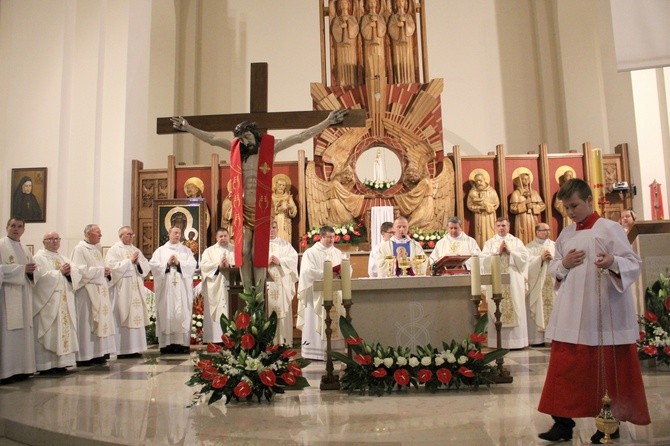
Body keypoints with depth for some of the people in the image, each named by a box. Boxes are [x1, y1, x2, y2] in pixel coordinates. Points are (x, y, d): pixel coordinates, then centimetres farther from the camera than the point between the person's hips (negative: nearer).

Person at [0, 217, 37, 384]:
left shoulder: (24, 248, 16)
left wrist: (31, 271, -5)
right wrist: (22, 269, -18)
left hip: (23, 296, 7)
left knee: (22, 330, 7)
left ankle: (21, 368, 13)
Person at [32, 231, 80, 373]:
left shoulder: (64, 258, 20)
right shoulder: (39, 257, -1)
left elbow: (77, 273, 10)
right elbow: (42, 276, -16)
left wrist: (69, 272, -9)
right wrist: (60, 272, -12)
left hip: (65, 302, 6)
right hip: (47, 302, -6)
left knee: (64, 330, 5)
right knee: (48, 333, -7)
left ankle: (61, 362, 10)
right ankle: (46, 365, -2)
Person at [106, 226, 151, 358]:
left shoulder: (135, 250, 18)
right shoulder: (114, 250, 0)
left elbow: (146, 266, 12)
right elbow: (112, 267, -15)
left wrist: (138, 262, -7)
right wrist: (130, 261, -11)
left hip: (136, 289, 6)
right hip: (122, 290, -6)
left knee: (137, 317, 4)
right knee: (123, 319, -6)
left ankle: (134, 348, 9)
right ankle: (123, 349, -1)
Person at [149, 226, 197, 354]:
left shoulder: (186, 250, 14)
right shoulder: (160, 250, 12)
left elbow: (192, 265, 1)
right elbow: (153, 264, 0)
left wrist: (179, 263, -10)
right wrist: (167, 264, -10)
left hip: (182, 287, 1)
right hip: (166, 287, -1)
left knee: (182, 313, -4)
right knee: (167, 313, -4)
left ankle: (182, 343, -2)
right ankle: (167, 343, -2)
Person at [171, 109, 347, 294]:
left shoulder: (269, 149, -1)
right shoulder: (238, 150, 7)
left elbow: (301, 137, -4)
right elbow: (212, 139, 16)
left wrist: (327, 122, -8)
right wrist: (188, 127, 21)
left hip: (262, 210, -3)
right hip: (244, 210, 3)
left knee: (259, 254, -3)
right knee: (243, 253, -3)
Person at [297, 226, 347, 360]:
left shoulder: (338, 253, 16)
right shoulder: (311, 252, -1)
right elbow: (308, 272, -13)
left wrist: (341, 272, -12)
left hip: (335, 294, 5)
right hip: (318, 295, -5)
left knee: (336, 322, 3)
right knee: (318, 323, -5)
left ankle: (334, 350, 7)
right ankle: (316, 352, -2)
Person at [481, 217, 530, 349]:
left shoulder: (517, 241, 11)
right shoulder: (489, 243, 10)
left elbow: (524, 258, -1)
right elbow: (484, 260, -3)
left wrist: (510, 251, -9)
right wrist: (498, 252, -11)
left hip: (514, 281, 0)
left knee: (516, 310, -2)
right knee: (497, 310, -3)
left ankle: (516, 340, 3)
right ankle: (498, 342, 0)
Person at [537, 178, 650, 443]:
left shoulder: (609, 229, -5)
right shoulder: (565, 235, 12)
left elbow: (634, 262, -10)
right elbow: (553, 268, 16)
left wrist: (613, 262, -30)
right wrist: (563, 264, -5)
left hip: (604, 314, -5)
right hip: (571, 314, 5)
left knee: (608, 369, 6)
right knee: (565, 368, 3)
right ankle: (563, 422, 11)